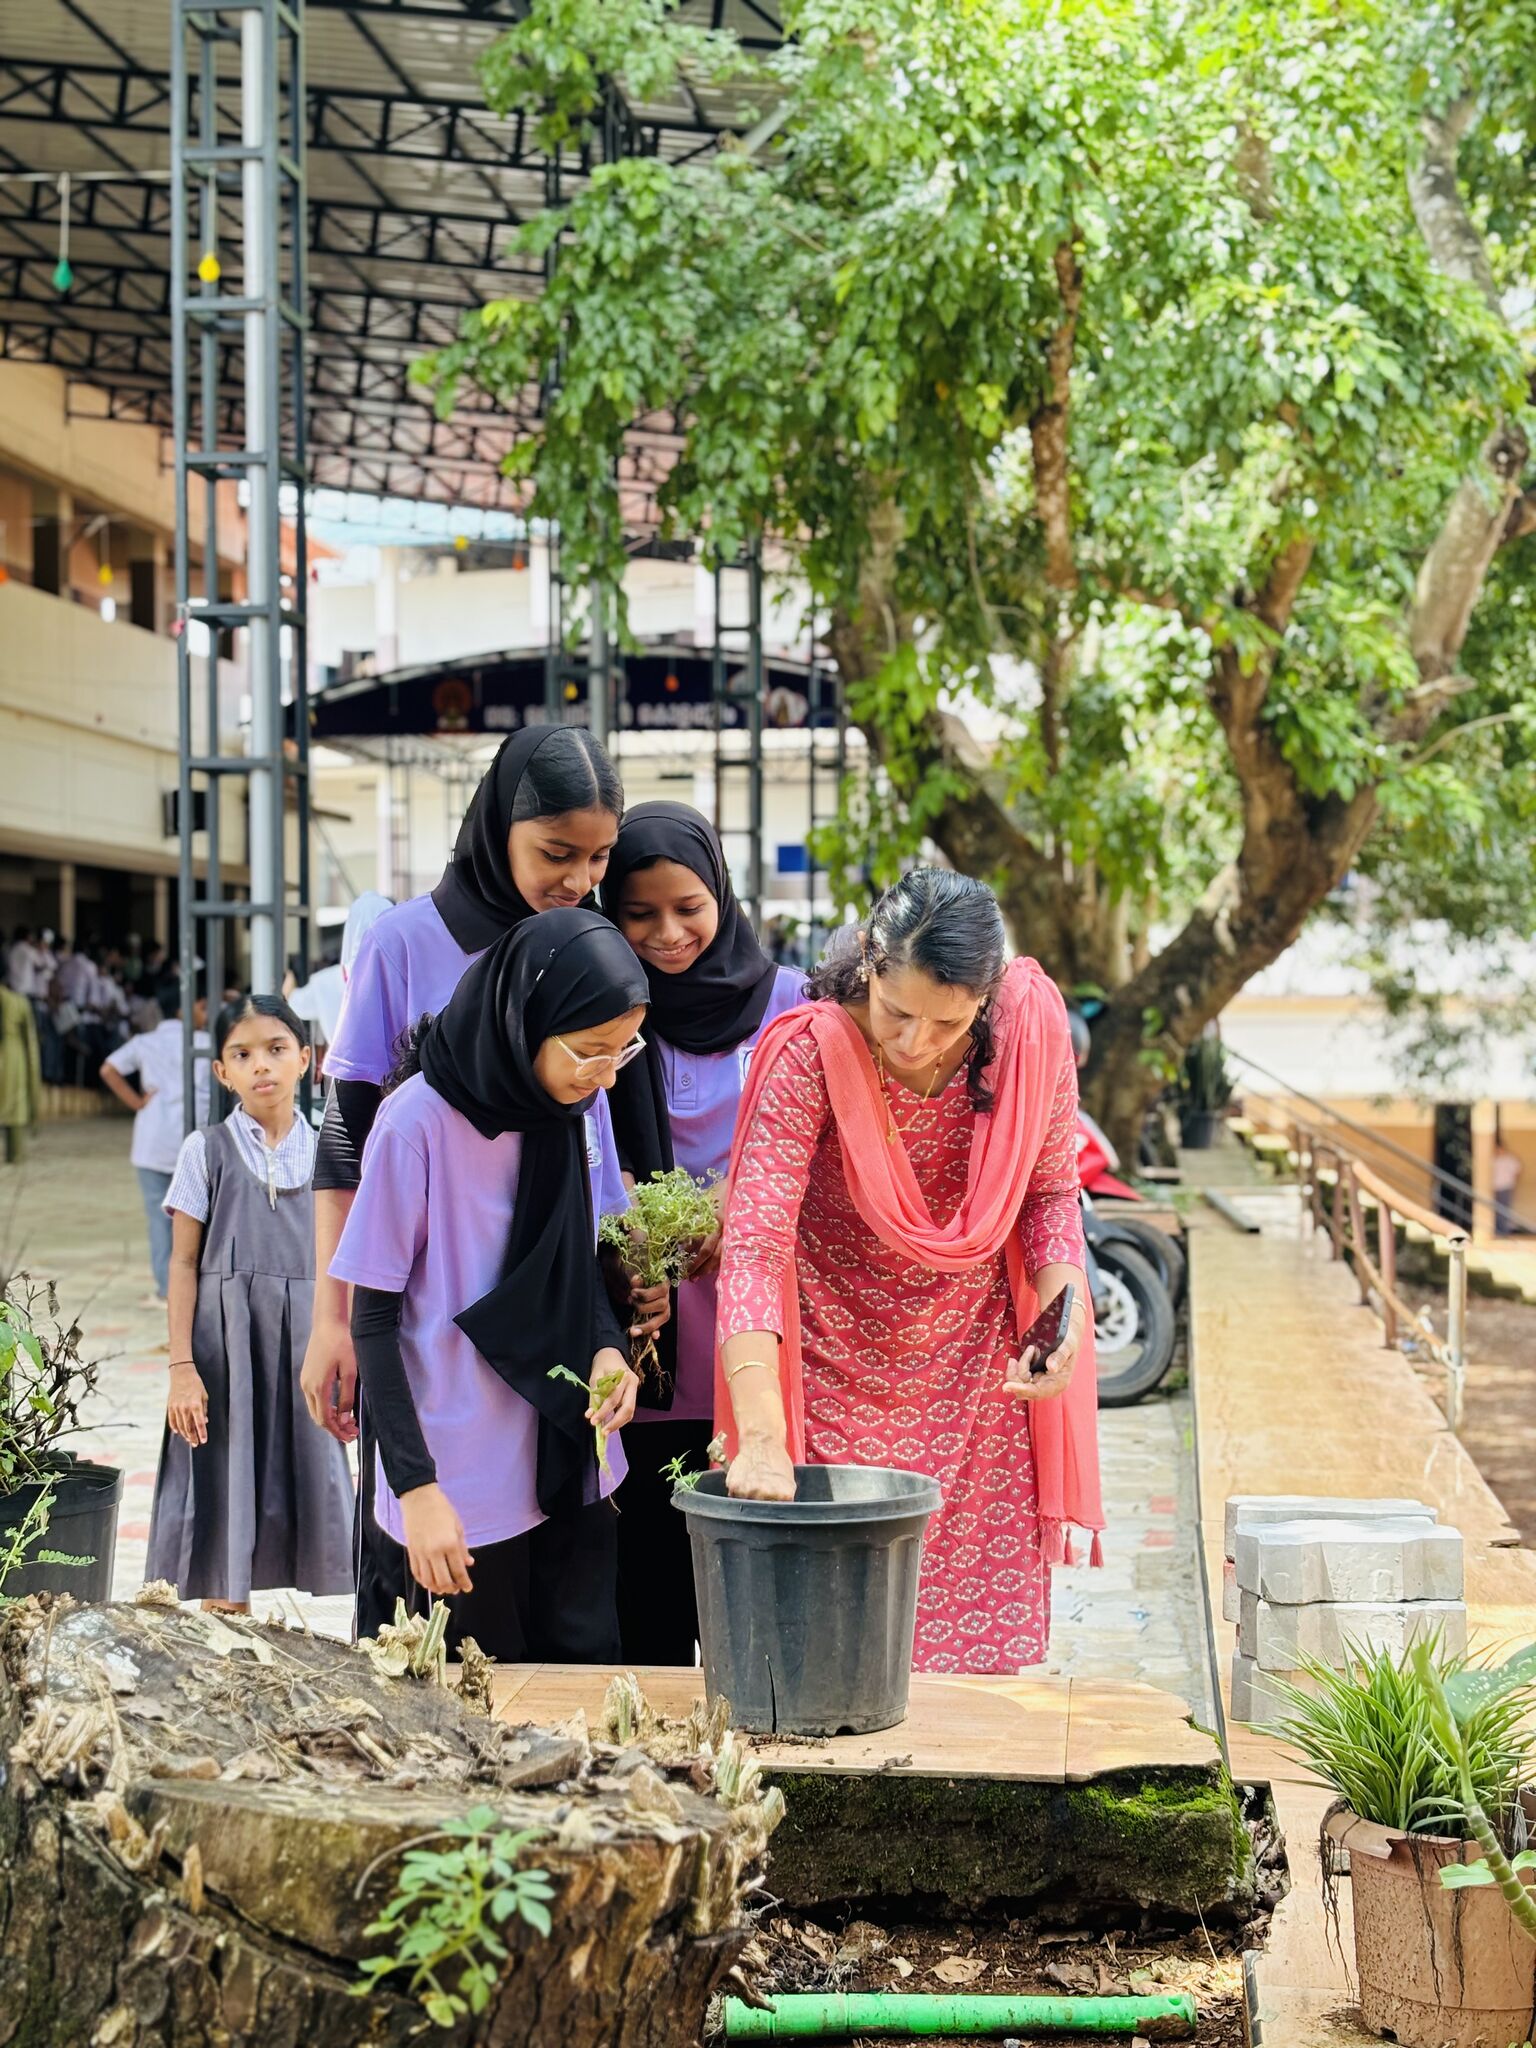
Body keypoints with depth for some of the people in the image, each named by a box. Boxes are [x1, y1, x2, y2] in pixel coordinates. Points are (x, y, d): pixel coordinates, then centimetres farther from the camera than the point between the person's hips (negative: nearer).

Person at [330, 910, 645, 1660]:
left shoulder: (577, 1106, 0)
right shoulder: (419, 1121, -17)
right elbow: (373, 1319, -11)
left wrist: (606, 1346, -6)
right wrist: (415, 1486, -14)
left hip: (573, 1462, 5)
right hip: (463, 1483, -5)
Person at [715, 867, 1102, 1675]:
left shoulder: (1031, 1024, -13)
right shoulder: (811, 1051, -23)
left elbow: (1050, 1191, 2)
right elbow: (754, 1244, -29)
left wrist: (1063, 1310, -16)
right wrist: (761, 1441, -38)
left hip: (977, 1378, 3)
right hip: (841, 1374, -2)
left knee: (983, 1646, 4)